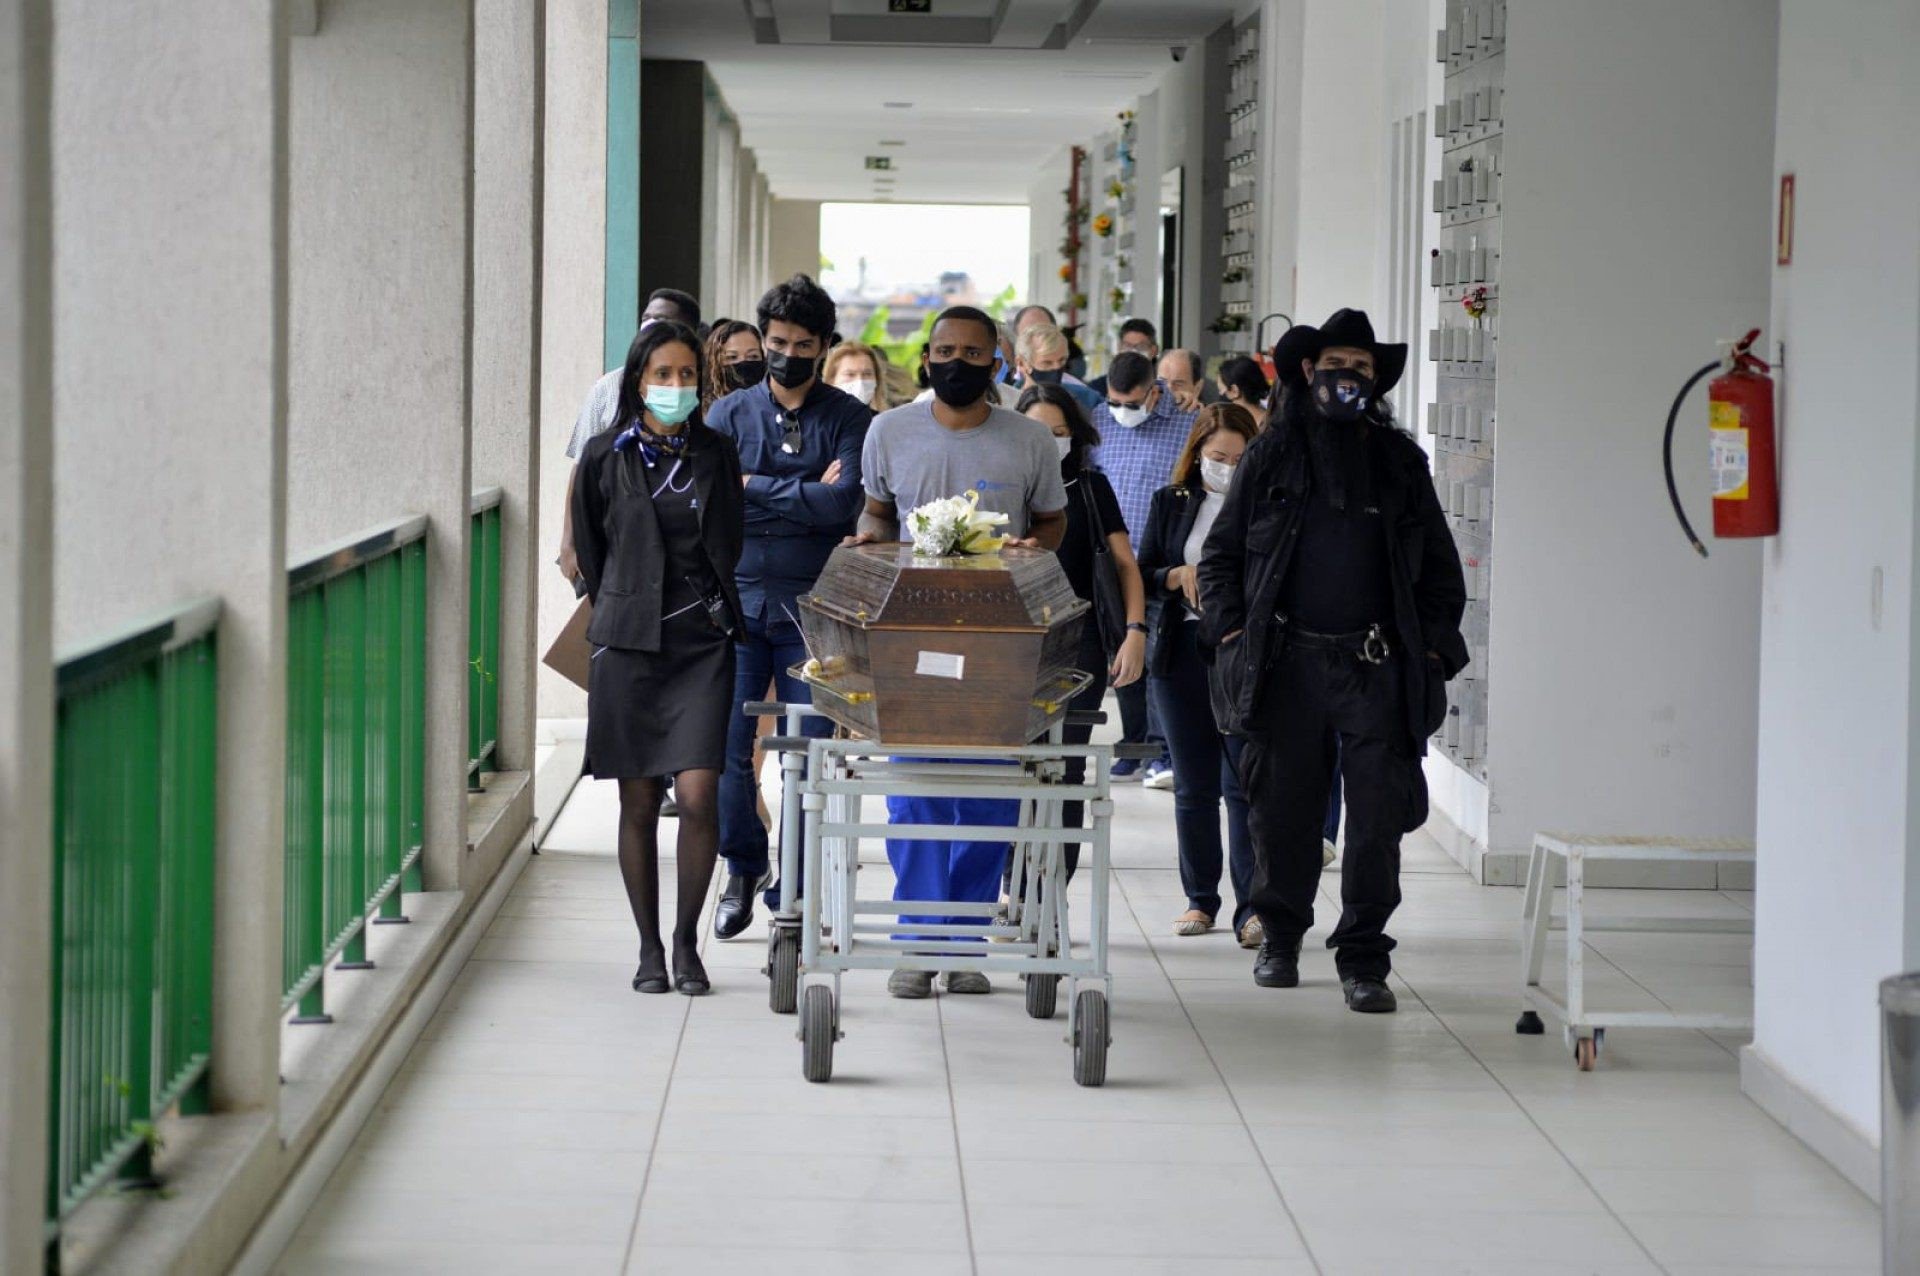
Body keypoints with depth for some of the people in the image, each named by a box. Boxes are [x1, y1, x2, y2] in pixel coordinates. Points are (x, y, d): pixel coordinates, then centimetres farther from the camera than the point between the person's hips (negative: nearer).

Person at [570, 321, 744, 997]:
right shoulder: (606, 457, 2)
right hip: (628, 644, 0)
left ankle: (686, 941, 4)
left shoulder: (716, 454, 6)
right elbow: (590, 554, 12)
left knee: (700, 796, -9)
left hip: (703, 643, 0)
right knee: (638, 804, 3)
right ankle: (649, 947, 13)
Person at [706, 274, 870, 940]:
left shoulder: (850, 420, 4)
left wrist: (755, 486, -5)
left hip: (814, 608, -1)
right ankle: (744, 866, 21)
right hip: (739, 602, 1)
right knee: (729, 745, 1)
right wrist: (805, 497, -9)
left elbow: (845, 503, -11)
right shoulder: (731, 414, 9)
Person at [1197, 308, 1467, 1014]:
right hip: (1287, 663, 0)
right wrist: (1230, 631, -1)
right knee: (1281, 805, 7)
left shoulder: (1401, 461, 11)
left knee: (1378, 813, -6)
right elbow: (1220, 554, 12)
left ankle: (1363, 956, 1)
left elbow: (1441, 570, 15)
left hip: (1377, 666, 0)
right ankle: (1281, 935, 25)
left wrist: (1432, 651, 5)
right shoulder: (1271, 456, 8)